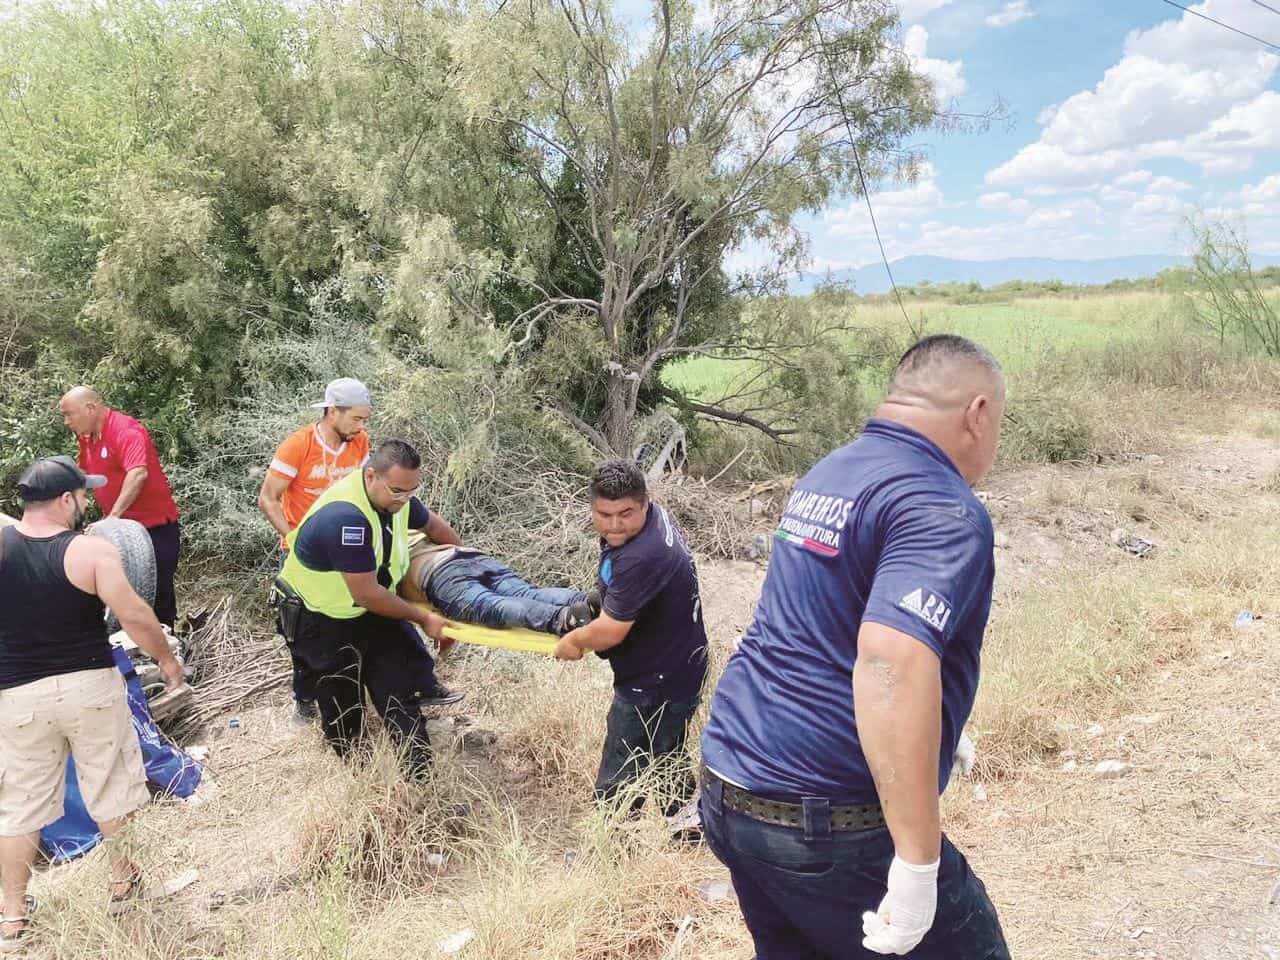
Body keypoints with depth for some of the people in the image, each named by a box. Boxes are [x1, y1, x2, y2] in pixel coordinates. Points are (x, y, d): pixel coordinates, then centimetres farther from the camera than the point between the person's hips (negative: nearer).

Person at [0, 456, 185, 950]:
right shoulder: (91, 550, -15)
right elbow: (134, 616, -16)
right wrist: (166, 657, -1)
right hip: (90, 685, -2)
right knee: (111, 787, 17)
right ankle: (122, 881, 33)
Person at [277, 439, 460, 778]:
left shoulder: (396, 495, -11)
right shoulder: (345, 517, -37)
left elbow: (432, 524, 13)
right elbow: (367, 594, -32)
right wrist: (422, 618, -22)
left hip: (369, 607, 7)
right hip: (321, 616, -7)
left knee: (401, 672, -5)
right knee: (343, 698, 5)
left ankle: (417, 761, -1)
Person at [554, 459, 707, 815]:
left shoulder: (642, 558, -34)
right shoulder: (654, 515, -1)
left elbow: (609, 632, -26)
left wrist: (575, 641, -7)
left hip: (656, 688, -11)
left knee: (616, 793, -1)